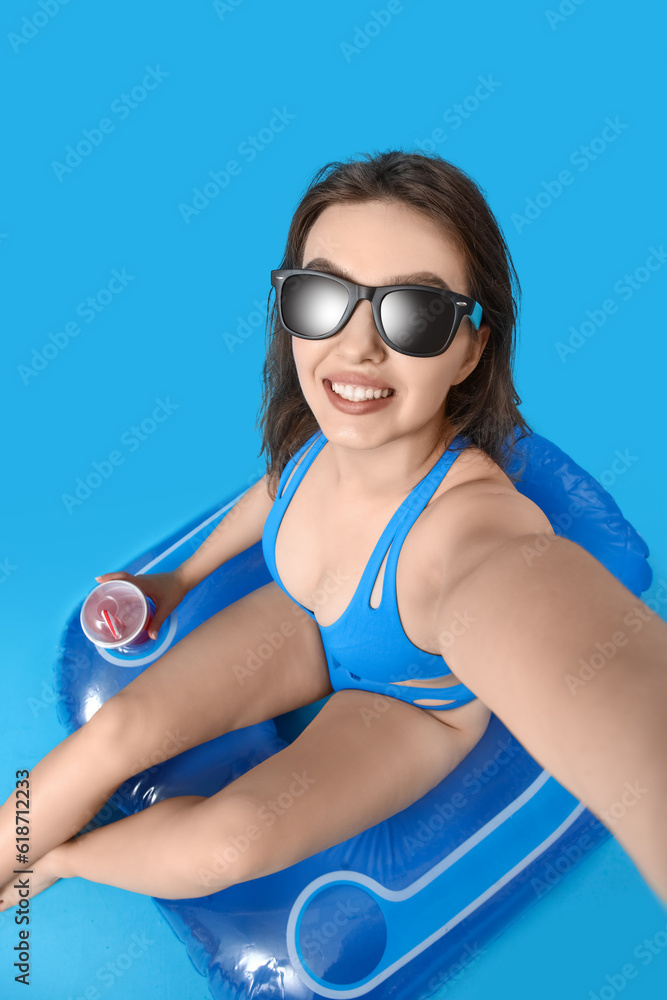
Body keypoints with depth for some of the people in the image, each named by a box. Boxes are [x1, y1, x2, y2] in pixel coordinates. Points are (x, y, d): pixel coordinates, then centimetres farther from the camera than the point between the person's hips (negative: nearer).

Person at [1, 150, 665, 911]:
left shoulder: (485, 535, -45)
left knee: (227, 841, -17)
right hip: (305, 624, 4)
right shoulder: (318, 433, -24)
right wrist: (182, 578, 12)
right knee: (114, 733, -9)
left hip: (416, 701, -3)